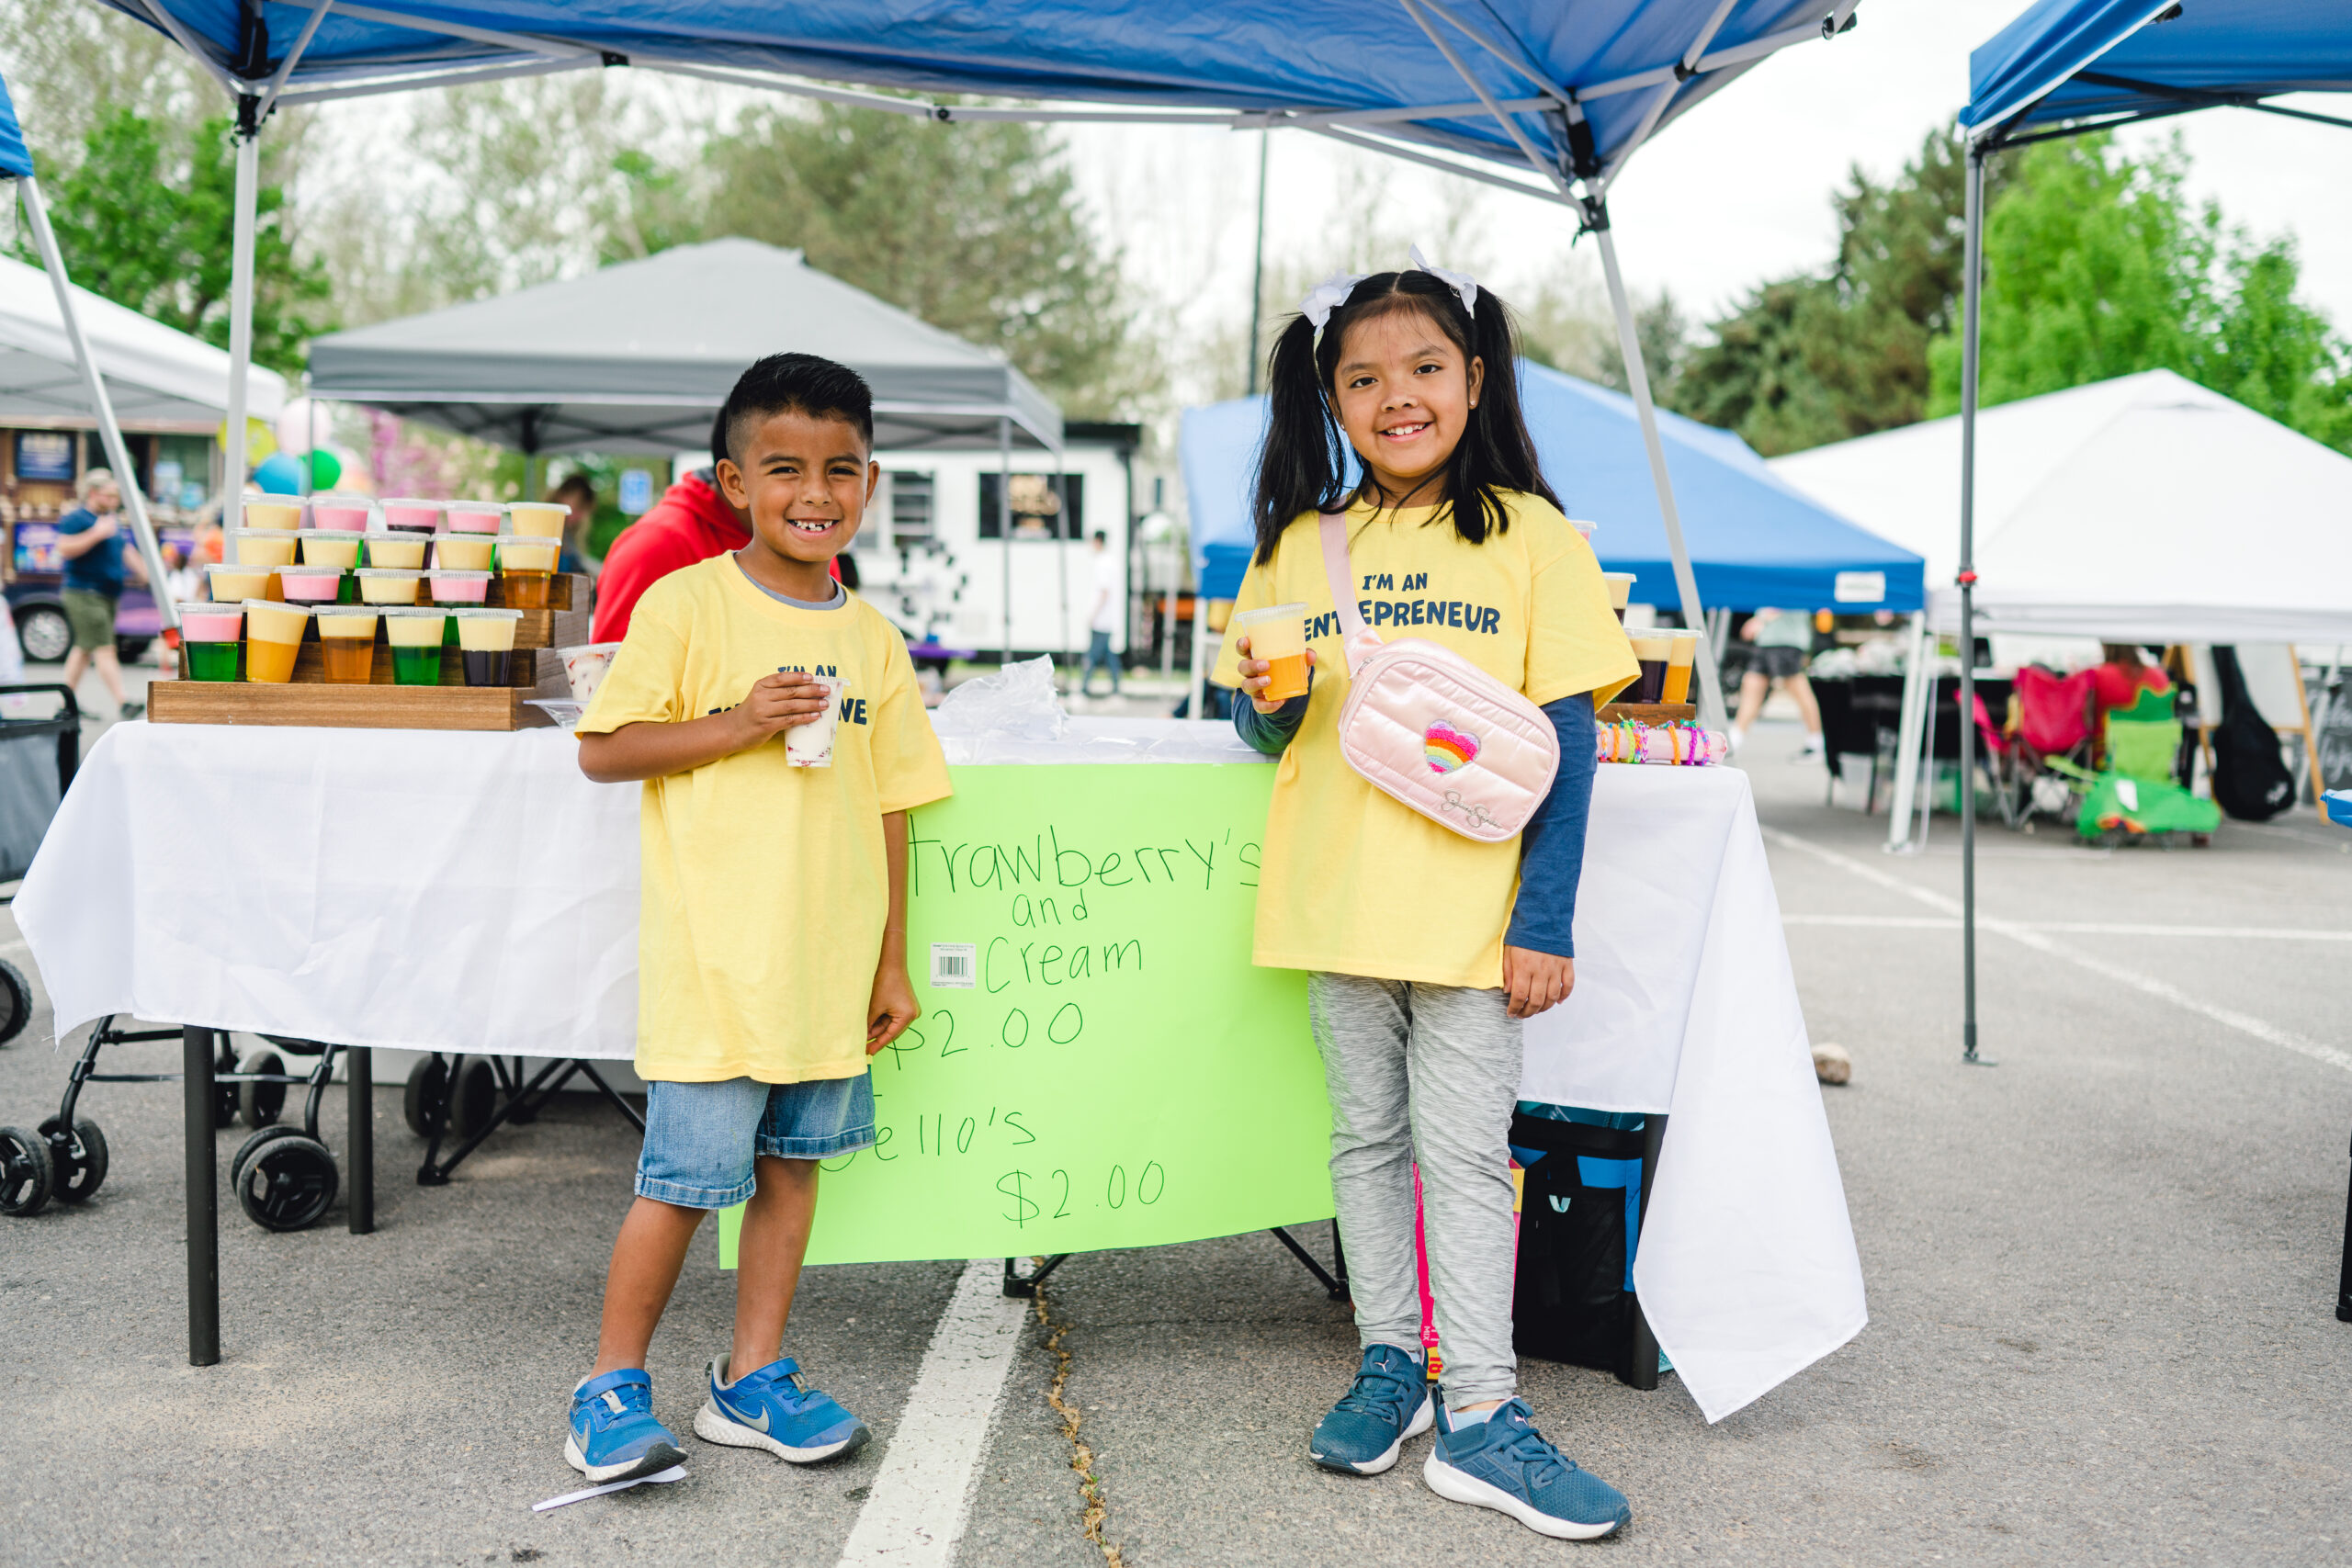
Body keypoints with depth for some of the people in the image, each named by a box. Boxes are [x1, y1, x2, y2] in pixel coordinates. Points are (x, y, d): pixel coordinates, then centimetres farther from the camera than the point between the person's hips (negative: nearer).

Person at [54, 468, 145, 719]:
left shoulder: (113, 520, 19)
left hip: (108, 595, 9)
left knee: (83, 648, 13)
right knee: (104, 649, -13)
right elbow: (64, 548, -21)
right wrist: (97, 534, -24)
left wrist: (146, 573, 19)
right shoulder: (75, 519, -9)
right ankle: (123, 703, -20)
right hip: (84, 593, -9)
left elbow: (126, 552, 27)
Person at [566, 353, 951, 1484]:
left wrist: (891, 961, 11)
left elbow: (888, 804, 11)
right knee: (686, 1179, 0)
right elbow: (603, 751, -5)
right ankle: (613, 1385, 19)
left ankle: (752, 1379, 26)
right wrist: (736, 725, -17)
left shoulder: (870, 636, 9)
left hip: (827, 965, 5)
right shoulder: (686, 604, -5)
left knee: (792, 1164, 12)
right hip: (712, 958, -5)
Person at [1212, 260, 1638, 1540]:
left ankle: (1479, 1415, 12)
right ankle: (1390, 1362, 28)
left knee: (1463, 1153, 1)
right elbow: (1270, 737, 13)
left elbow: (1564, 737, -4)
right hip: (1336, 902, 3)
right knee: (1367, 1141, 13)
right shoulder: (1300, 546, 7)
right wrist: (1268, 698, -12)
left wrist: (1546, 921, -10)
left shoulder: (1529, 535, -2)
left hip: (1473, 908, -3)